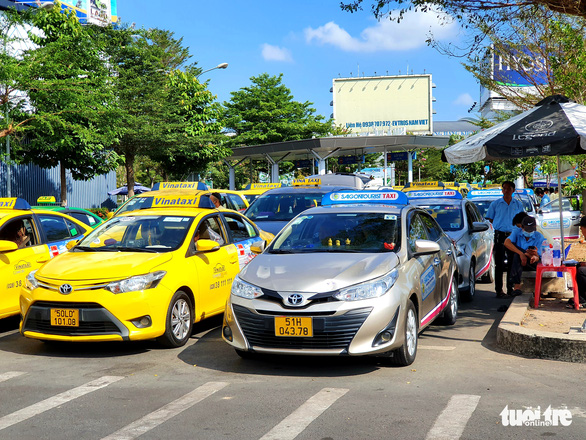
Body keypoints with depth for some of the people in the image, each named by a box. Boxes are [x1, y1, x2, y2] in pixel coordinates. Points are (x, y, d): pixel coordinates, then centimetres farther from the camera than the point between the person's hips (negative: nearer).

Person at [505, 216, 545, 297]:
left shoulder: (539, 236, -5)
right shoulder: (517, 232, -3)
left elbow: (537, 257, -13)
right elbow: (506, 243, -25)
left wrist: (535, 257, -39)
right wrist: (521, 253, -35)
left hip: (533, 264, -2)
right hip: (518, 262, 2)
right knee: (517, 255, -36)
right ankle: (517, 286, -44)